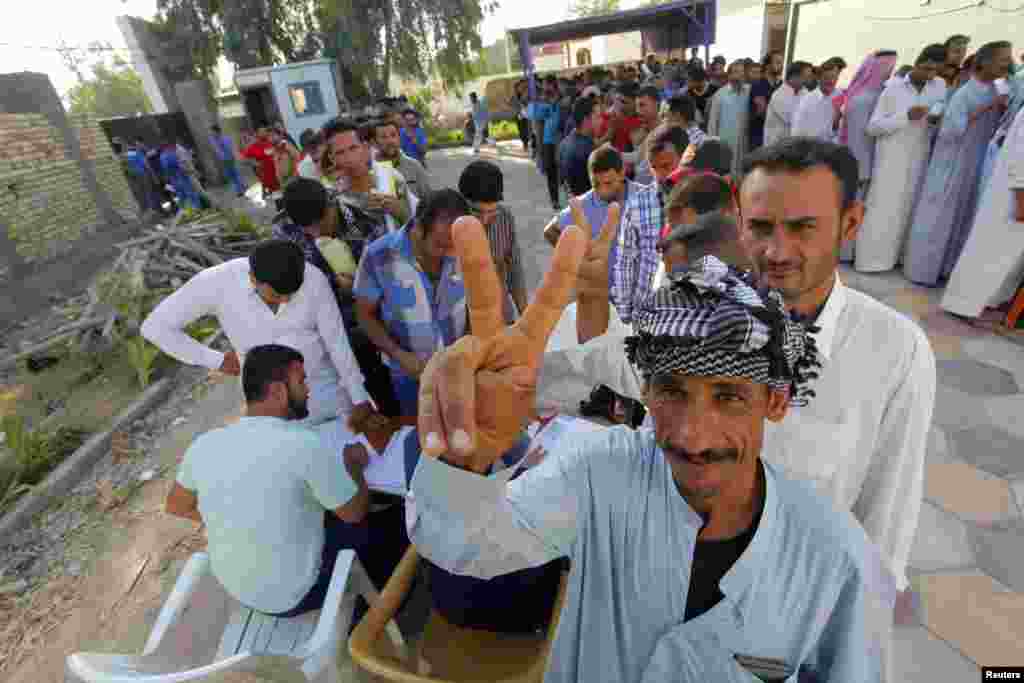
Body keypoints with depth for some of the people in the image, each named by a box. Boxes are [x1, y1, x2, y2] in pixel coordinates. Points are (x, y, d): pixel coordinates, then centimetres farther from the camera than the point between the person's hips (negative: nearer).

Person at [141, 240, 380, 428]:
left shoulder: (314, 279, -18)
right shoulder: (216, 282, -20)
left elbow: (338, 343, -10)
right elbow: (155, 327, -8)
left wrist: (360, 399, -6)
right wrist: (216, 360, -9)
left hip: (324, 387, 1)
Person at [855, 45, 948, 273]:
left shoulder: (941, 87, 7)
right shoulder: (893, 88, -3)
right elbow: (872, 127, -7)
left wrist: (936, 122, -9)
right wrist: (906, 116, -18)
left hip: (919, 161, 4)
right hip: (891, 160, -4)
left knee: (907, 209, 8)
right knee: (882, 208, -4)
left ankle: (894, 256, 17)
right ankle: (870, 259, 4)